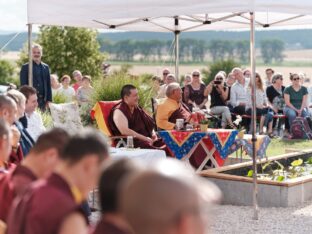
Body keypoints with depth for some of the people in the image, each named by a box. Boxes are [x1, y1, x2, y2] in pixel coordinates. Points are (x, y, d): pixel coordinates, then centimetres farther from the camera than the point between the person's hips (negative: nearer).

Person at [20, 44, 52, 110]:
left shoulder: (46, 67, 13)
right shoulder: (25, 67, 1)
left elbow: (48, 84, 13)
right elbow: (23, 85, -2)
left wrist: (49, 99, 6)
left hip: (43, 99, 4)